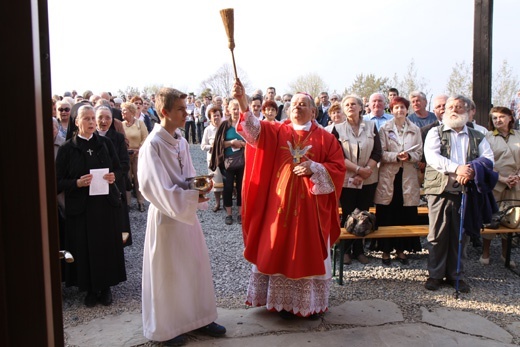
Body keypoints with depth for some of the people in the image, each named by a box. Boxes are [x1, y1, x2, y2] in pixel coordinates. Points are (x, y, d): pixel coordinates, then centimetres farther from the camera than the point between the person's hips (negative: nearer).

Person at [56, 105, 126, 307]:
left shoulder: (105, 143, 4)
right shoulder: (67, 149, -2)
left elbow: (119, 169, 10)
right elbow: (59, 182, -3)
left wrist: (114, 176, -12)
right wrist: (77, 183, -20)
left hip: (107, 204, 2)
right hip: (81, 208, -2)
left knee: (108, 245, 7)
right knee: (85, 248, 5)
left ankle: (106, 287, 25)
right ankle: (90, 289, 23)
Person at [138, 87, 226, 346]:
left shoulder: (181, 141, 4)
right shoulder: (153, 145, -18)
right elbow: (157, 188, -21)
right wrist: (192, 197, -22)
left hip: (187, 212, 7)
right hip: (167, 215, -7)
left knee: (196, 265, 14)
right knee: (168, 272, 7)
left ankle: (198, 317, 32)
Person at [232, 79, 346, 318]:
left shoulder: (325, 138, 2)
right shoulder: (277, 131, 4)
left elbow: (338, 168, 0)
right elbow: (254, 130, -15)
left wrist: (313, 168, -17)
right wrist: (243, 103, -31)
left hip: (311, 206, -1)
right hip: (281, 204, 1)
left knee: (310, 254, 8)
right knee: (281, 253, 8)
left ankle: (312, 303, 25)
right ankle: (285, 301, 24)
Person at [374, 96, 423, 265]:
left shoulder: (415, 130, 10)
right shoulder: (384, 129, 4)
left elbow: (419, 153, 5)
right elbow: (381, 153, -4)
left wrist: (409, 156, -15)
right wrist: (396, 156, -19)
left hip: (408, 177, 2)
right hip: (388, 176, -2)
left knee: (406, 215, 4)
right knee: (387, 215, 1)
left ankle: (401, 249, 17)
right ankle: (386, 250, 11)